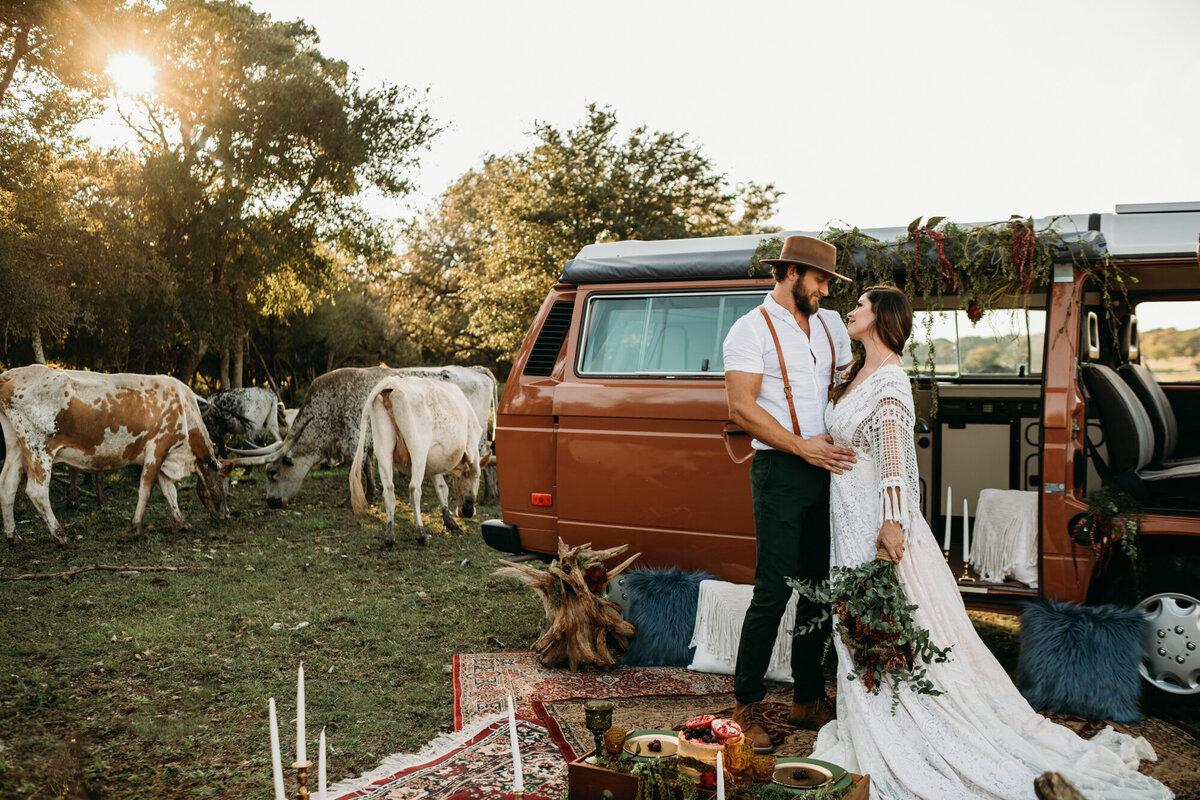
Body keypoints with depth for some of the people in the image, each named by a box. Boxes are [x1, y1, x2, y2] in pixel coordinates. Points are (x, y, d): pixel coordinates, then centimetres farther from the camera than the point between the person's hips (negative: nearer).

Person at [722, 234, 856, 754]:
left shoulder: (829, 325, 16)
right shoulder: (752, 329, -4)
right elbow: (741, 408, -12)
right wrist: (802, 446, -16)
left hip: (826, 467, 7)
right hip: (780, 472, -7)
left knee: (821, 585, 10)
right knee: (774, 589, -8)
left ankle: (808, 697, 23)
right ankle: (747, 706, 4)